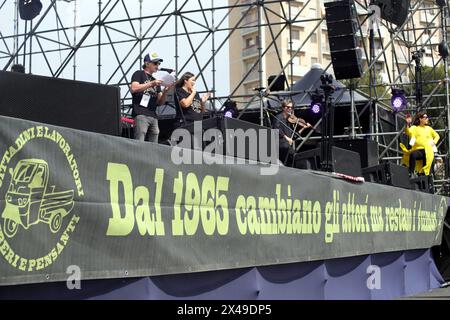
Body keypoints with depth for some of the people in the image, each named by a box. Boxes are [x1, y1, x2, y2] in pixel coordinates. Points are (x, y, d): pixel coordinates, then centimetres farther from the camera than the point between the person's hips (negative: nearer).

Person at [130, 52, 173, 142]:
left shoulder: (156, 81, 25)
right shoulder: (139, 74, 9)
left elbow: (160, 103, 18)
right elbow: (133, 89, -10)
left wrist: (166, 91, 1)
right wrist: (151, 84, -15)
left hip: (153, 116, 7)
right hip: (141, 114, -7)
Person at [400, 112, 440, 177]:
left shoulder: (429, 128, 25)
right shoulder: (414, 128, 13)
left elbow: (437, 136, 30)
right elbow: (408, 132, -7)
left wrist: (434, 142, 10)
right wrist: (407, 124, -23)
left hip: (428, 150, 3)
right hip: (418, 150, -3)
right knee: (412, 155, -35)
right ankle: (411, 173, -32)